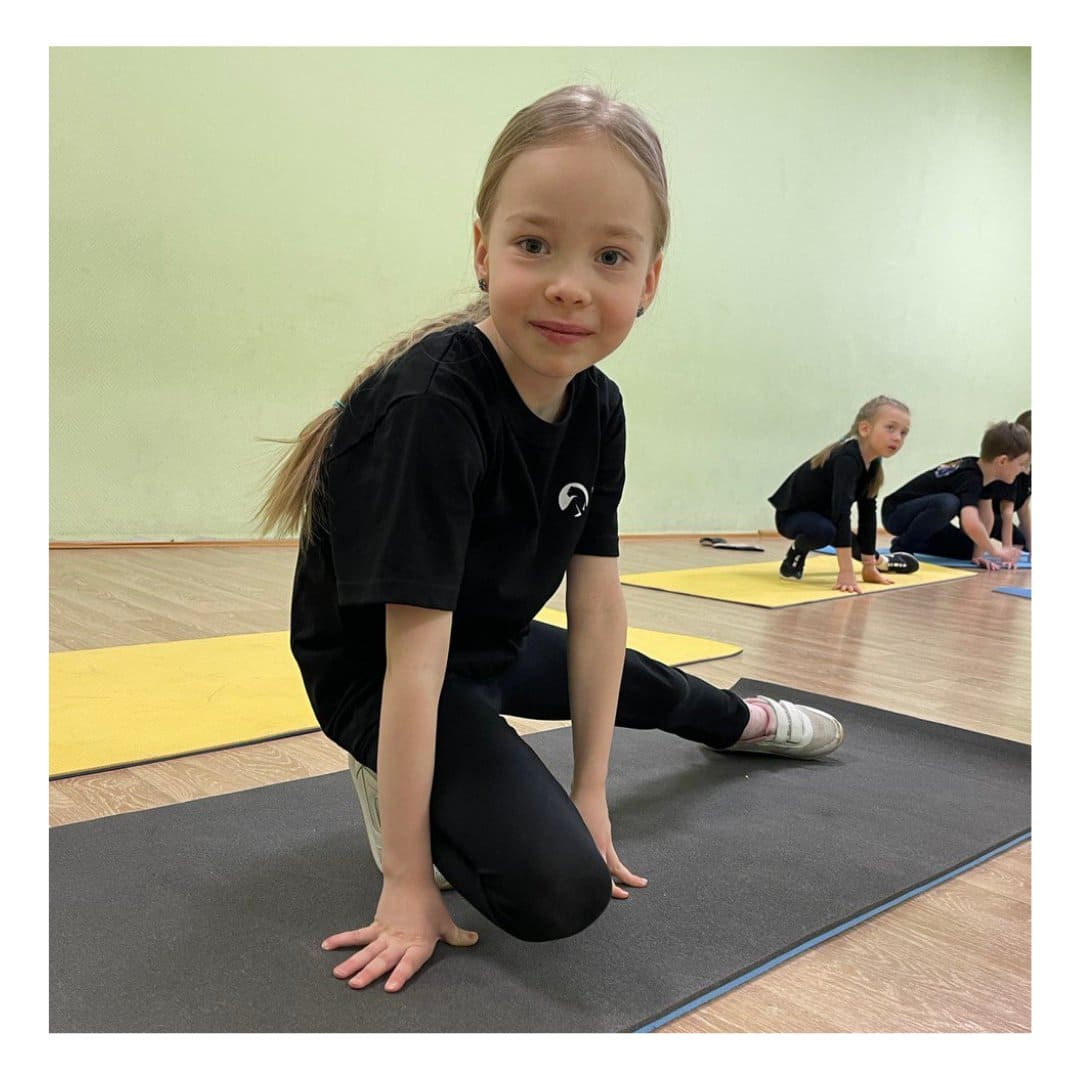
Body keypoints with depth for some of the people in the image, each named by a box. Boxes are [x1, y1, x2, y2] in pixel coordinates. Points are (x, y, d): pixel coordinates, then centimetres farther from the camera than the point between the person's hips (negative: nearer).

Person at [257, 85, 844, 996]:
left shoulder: (597, 408, -11)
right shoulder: (434, 408, -33)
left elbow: (597, 604, -8)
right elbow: (413, 659, -32)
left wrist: (591, 791, -4)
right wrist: (408, 880, -26)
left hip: (496, 645, 7)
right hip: (376, 673, -7)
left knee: (641, 685, 29)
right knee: (560, 888, -24)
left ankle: (743, 721, 63)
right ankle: (396, 785, 2)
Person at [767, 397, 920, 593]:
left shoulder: (872, 464, -6)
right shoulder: (847, 458, -33)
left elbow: (868, 513, -1)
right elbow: (841, 511, -42)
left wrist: (869, 566, -1)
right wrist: (846, 572, -48)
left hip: (820, 514, 9)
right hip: (792, 514, -9)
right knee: (824, 530, -36)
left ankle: (878, 560, 55)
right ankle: (796, 555, -8)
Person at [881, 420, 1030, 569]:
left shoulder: (980, 469, -3)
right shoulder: (970, 479, -29)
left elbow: (982, 517, -1)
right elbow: (971, 524, -43)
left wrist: (978, 553, -11)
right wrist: (995, 551, -29)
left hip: (918, 512, 9)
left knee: (968, 549, 0)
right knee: (948, 502, -36)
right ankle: (902, 547, -17)